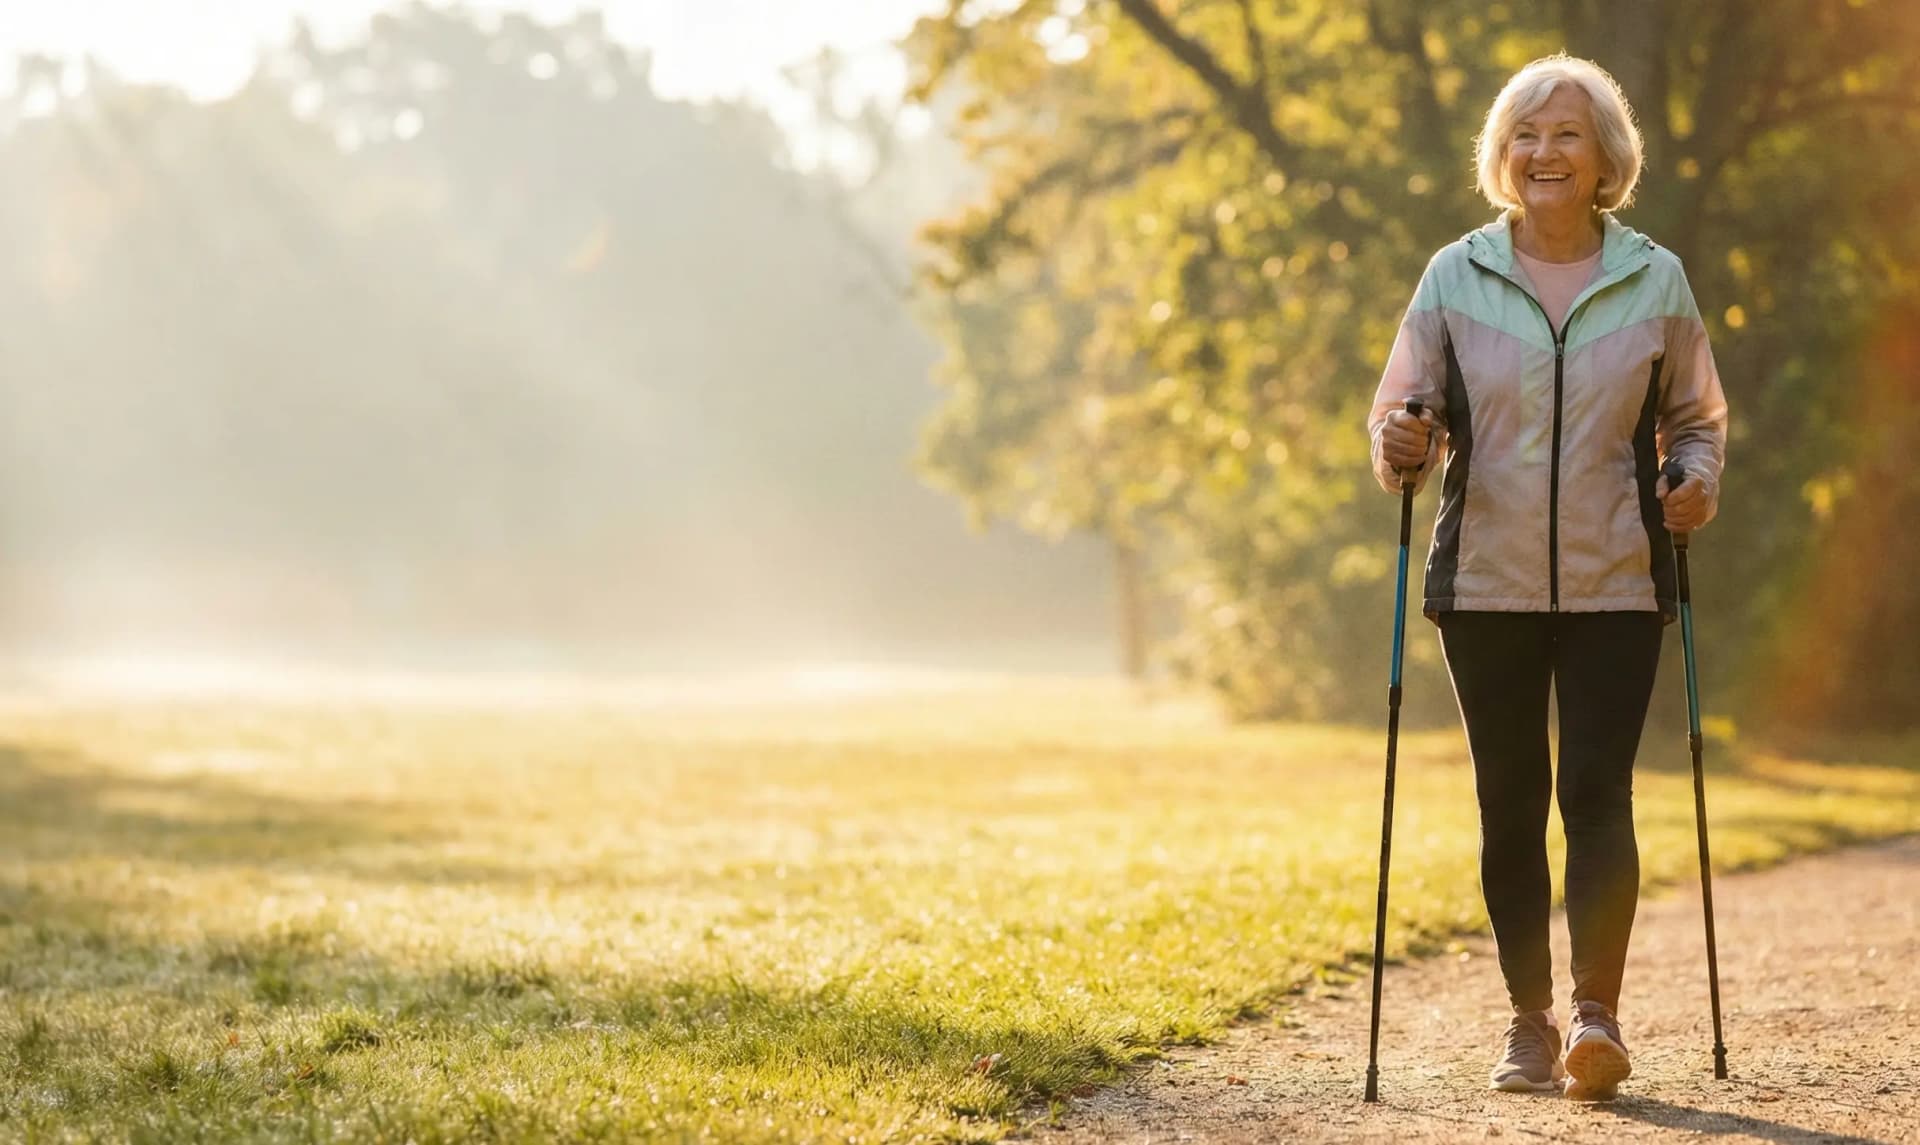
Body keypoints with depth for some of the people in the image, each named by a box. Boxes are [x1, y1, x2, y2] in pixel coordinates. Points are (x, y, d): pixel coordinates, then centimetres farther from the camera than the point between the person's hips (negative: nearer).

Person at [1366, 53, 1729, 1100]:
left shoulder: (1656, 280, 4)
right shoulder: (1455, 277, 3)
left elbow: (1696, 418, 14)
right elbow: (1403, 415, 6)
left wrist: (1698, 483, -6)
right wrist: (1400, 449, -17)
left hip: (1615, 583, -1)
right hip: (1487, 581, 1)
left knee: (1597, 790, -11)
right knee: (1509, 801, 5)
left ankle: (1596, 1012, -9)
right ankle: (1528, 1020, 15)